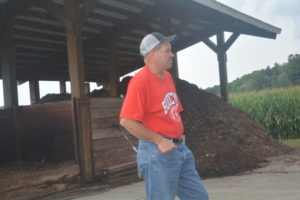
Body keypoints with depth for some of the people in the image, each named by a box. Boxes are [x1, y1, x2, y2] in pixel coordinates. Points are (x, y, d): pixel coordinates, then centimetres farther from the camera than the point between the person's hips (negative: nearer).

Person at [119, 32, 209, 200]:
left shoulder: (168, 76, 12)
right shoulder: (140, 81, -15)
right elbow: (126, 121, -22)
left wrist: (179, 134, 11)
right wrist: (159, 141, -21)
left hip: (181, 149, 9)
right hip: (157, 152, -9)